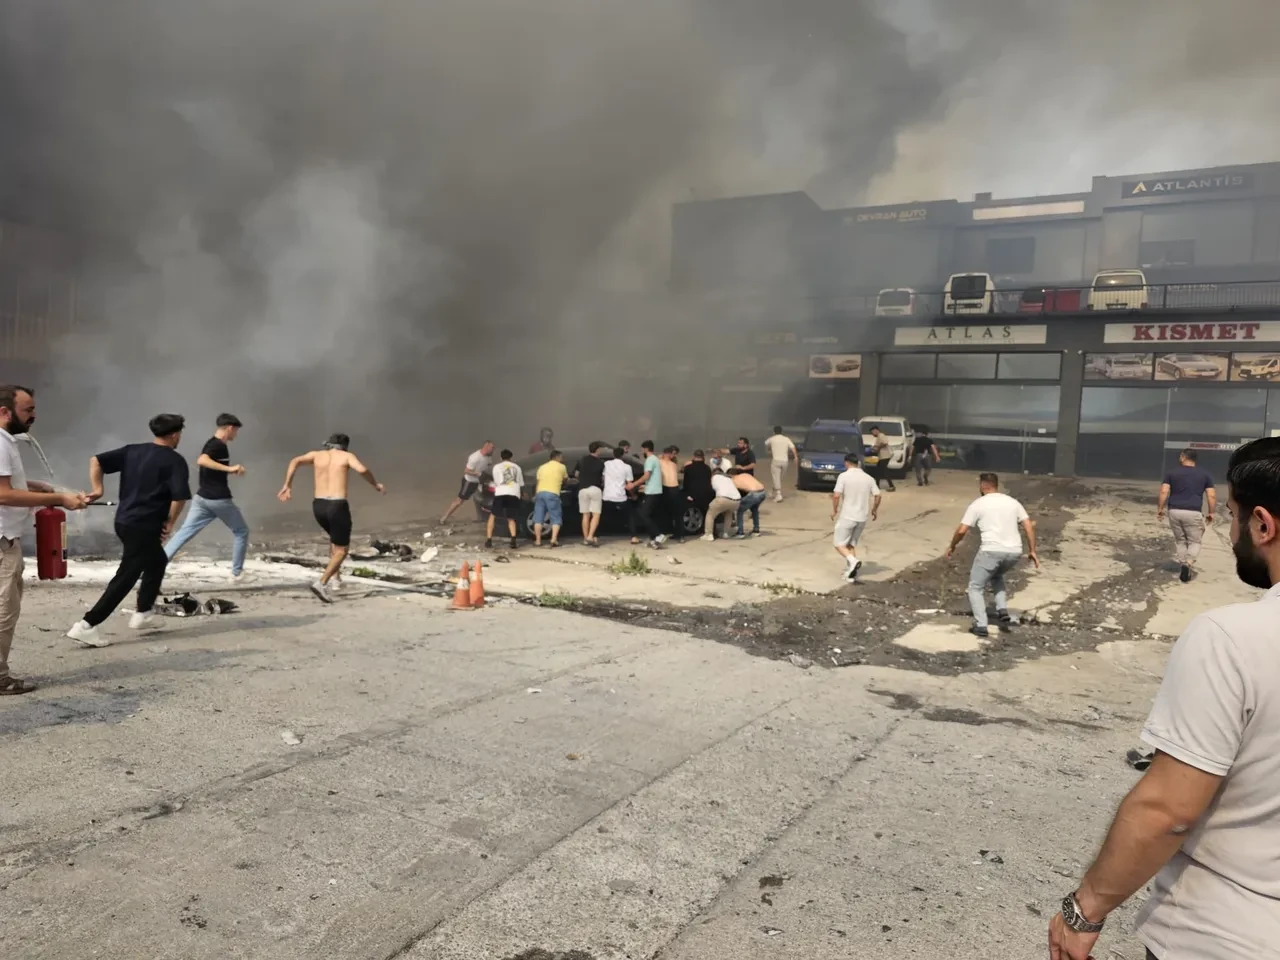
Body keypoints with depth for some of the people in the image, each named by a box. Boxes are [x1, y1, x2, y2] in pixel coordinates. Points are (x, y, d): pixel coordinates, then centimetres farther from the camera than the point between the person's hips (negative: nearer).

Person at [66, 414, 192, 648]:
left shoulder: (132, 451, 10)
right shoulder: (175, 460, -10)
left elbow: (96, 461, 5)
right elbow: (180, 496, -20)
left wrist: (97, 488, 5)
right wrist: (170, 522, -6)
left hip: (124, 521, 8)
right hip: (144, 527, -8)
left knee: (157, 562, 26)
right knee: (125, 578, -4)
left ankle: (143, 613, 30)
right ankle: (86, 625, -7)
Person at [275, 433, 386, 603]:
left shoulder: (316, 455, 15)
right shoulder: (347, 456, 5)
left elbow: (295, 461, -2)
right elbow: (362, 469, -14)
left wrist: (287, 486, 0)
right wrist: (375, 484, 1)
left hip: (318, 506, 5)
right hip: (337, 506, -5)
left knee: (335, 538, 32)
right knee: (342, 549, 7)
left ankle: (335, 577, 23)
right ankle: (321, 582, -12)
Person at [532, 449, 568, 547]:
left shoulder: (542, 467, 20)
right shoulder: (561, 467, 9)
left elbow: (538, 482, 17)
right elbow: (565, 478, 24)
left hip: (540, 492, 4)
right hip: (552, 493, -4)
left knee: (538, 518, 7)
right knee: (556, 518, 1)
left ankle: (538, 540, 6)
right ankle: (554, 539, -11)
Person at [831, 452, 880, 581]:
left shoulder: (844, 476, -10)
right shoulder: (868, 478, 5)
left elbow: (836, 495, -16)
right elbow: (877, 496, 3)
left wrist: (834, 510, -2)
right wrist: (874, 510, 18)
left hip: (847, 516, -5)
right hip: (862, 517, 5)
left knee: (839, 543, 5)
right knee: (851, 544, 18)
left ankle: (853, 561, -19)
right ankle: (851, 571, 12)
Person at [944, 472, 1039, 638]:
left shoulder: (978, 504, 5)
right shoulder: (1013, 502, 18)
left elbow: (961, 531, 1)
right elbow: (1029, 526, 11)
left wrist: (952, 546, 17)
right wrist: (1032, 551, 15)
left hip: (991, 551, -5)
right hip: (1014, 552, 5)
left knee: (976, 587, 11)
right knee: (996, 575, 34)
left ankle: (980, 625, 1)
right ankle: (1002, 610, 18)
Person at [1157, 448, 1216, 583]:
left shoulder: (1172, 473, 6)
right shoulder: (1204, 474, 8)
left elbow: (1164, 492, -2)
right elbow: (1212, 495, 3)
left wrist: (1160, 509, 4)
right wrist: (1211, 512, 12)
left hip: (1174, 511, 1)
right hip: (1193, 513, -1)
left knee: (1180, 540, 18)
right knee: (1194, 541, 9)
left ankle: (1182, 566, 17)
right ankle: (1188, 564, -14)